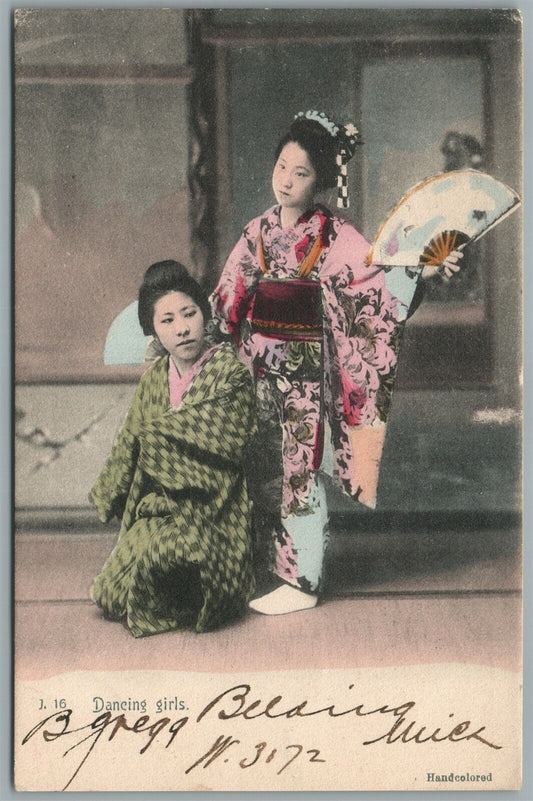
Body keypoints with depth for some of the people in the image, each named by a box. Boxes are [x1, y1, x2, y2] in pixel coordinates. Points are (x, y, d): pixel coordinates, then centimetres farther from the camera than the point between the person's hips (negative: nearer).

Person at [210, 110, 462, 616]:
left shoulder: (335, 237, -5)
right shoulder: (258, 232, 8)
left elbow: (378, 285, -13)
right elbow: (225, 303, 15)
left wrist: (424, 273, -28)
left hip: (304, 370, -5)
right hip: (257, 368, 5)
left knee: (298, 474, 0)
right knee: (262, 469, 11)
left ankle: (300, 581, 13)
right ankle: (262, 564, 26)